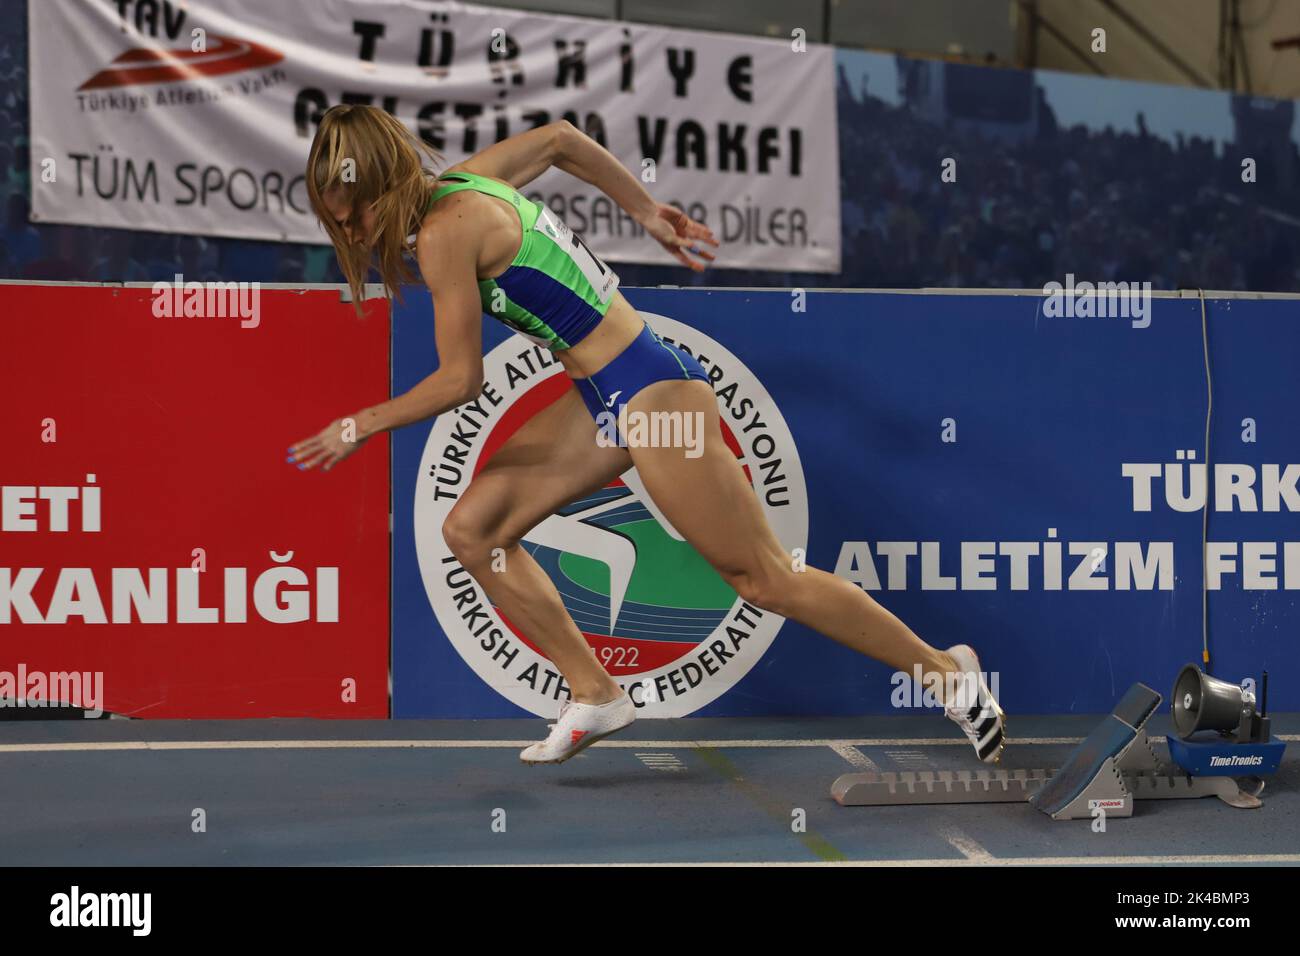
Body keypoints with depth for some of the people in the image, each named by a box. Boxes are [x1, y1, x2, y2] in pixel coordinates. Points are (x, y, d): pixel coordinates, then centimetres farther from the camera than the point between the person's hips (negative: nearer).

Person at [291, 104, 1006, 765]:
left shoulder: (445, 231, -19)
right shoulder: (463, 181, 7)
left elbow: (461, 379, -16)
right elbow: (558, 137, 22)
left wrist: (361, 426, -4)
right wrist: (649, 214, 29)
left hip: (648, 390, -10)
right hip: (605, 399, 10)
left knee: (764, 579, 0)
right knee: (472, 530, 4)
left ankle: (943, 669, 15)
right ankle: (595, 694, 10)